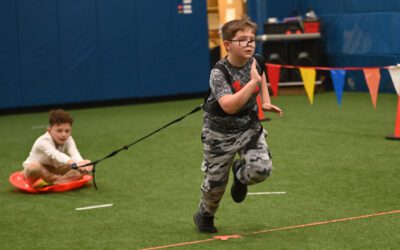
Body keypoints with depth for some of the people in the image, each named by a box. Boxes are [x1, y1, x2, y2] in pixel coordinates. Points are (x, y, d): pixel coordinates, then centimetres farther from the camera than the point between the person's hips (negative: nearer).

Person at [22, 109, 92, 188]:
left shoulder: (68, 140, -11)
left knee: (80, 171, -18)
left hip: (54, 171, 5)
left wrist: (81, 163, -58)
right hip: (39, 171, -5)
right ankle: (57, 179, -24)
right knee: (33, 167, -42)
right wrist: (73, 163, -67)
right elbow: (55, 155, -48)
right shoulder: (43, 141, -28)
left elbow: (74, 153, -32)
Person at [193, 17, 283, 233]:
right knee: (215, 181, 8)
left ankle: (240, 174, 21)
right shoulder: (219, 73, -26)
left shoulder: (253, 62, -8)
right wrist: (253, 82, -38)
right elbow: (229, 106, -39)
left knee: (262, 169, -17)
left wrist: (266, 102, 9)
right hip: (220, 132, -4)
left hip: (249, 127, 4)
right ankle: (205, 215, 40)